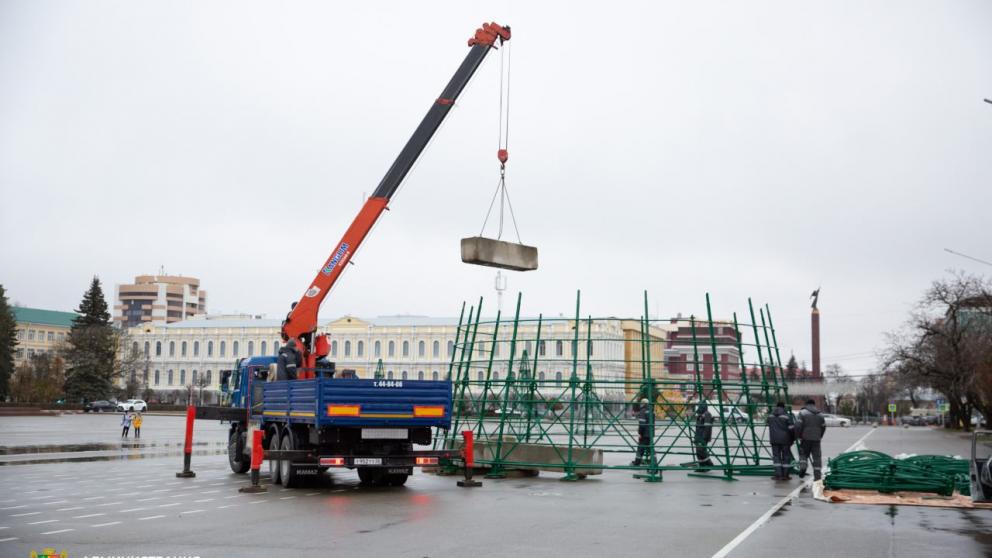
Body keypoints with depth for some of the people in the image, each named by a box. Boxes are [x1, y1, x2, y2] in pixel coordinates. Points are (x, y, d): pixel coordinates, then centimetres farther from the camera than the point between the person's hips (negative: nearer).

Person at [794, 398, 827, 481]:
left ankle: (802, 467, -11)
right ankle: (817, 475, 2)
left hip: (806, 438, -3)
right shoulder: (820, 415, 10)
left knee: (803, 453, 13)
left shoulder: (803, 413, -4)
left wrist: (798, 436, 1)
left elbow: (798, 425, -11)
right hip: (816, 439, 3)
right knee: (817, 456, 5)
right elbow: (823, 427, 11)